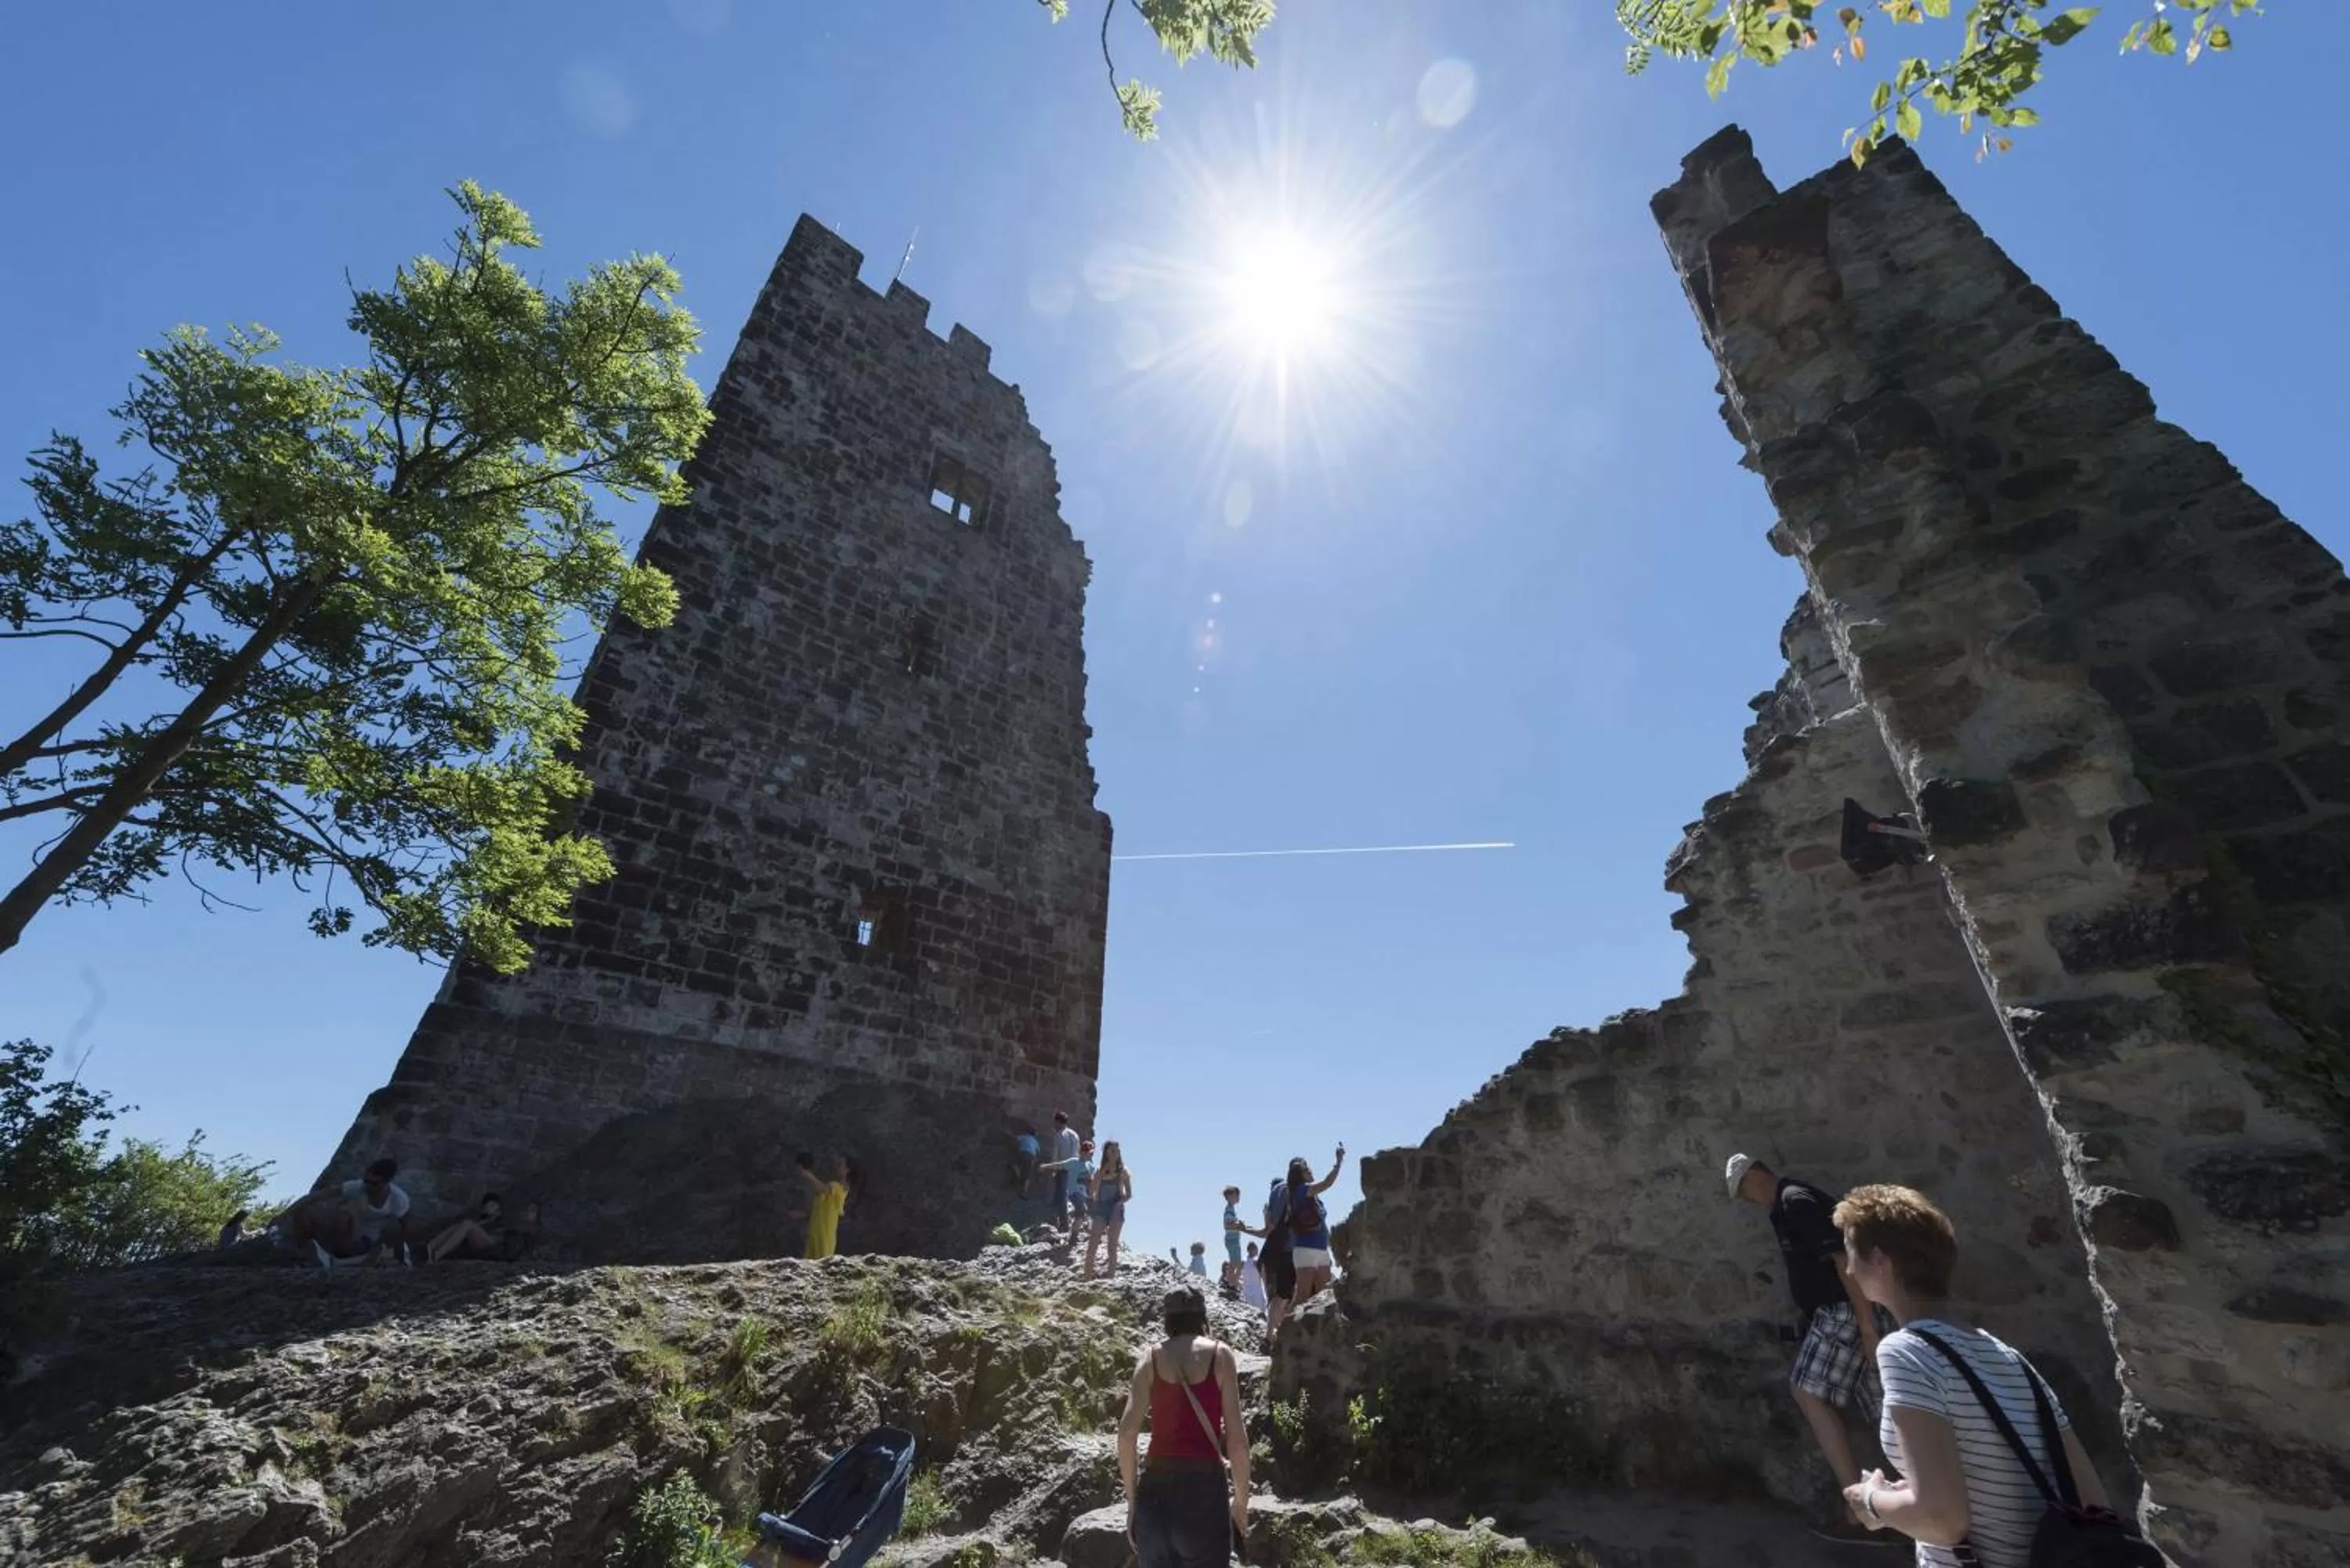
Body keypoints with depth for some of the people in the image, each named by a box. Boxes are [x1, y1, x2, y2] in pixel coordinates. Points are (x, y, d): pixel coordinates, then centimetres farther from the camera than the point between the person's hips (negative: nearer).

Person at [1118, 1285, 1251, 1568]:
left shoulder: (1151, 1357, 6)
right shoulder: (1220, 1355, 1)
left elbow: (1127, 1432, 0)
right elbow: (1236, 1436, -2)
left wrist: (1132, 1499, 10)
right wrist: (1241, 1500, 9)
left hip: (1156, 1485, 2)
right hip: (1205, 1483, -2)